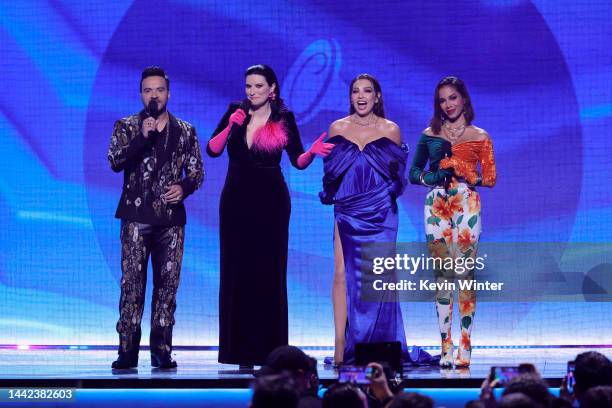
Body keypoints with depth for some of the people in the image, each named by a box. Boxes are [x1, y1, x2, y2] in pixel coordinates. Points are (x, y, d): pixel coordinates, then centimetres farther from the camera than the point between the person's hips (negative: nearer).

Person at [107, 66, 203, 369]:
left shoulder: (185, 131, 11)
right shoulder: (126, 127, 6)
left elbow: (197, 172, 12)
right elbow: (115, 162, -8)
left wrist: (184, 187, -9)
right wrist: (143, 137, -18)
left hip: (171, 218, 2)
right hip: (136, 218, -2)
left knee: (167, 284, 1)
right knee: (132, 283, -5)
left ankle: (161, 350, 6)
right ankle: (127, 351, -4)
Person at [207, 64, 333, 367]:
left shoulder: (283, 118, 0)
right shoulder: (236, 112, 5)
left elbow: (298, 161, 0)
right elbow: (212, 150, -2)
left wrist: (313, 152, -19)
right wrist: (230, 126, -15)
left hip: (271, 202, -2)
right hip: (237, 200, 2)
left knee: (269, 272, -2)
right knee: (237, 272, 0)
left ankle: (269, 350, 1)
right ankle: (241, 350, 3)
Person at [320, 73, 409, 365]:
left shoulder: (390, 130, 4)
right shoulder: (338, 128, 7)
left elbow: (398, 171, 10)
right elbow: (330, 169, 10)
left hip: (380, 214, -1)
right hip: (347, 213, 1)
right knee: (343, 274, -8)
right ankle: (341, 345, -9)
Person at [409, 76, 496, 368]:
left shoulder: (479, 137, 8)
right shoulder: (430, 135, 14)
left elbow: (490, 178, 5)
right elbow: (413, 172, 16)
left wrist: (470, 177, -13)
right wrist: (433, 178, -3)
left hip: (466, 204, -2)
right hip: (437, 206, 2)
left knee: (465, 272, -8)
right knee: (442, 273, -1)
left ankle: (465, 346, -7)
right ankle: (445, 345, 1)